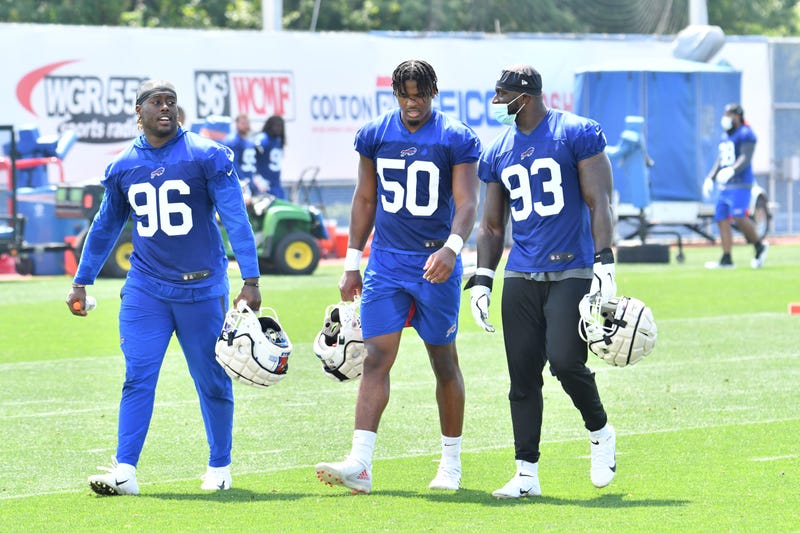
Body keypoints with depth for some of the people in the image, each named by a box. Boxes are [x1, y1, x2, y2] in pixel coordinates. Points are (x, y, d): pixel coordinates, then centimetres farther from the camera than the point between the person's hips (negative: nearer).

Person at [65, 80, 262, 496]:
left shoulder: (207, 157, -6)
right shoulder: (122, 167, 6)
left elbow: (235, 219, -8)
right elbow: (105, 227, 18)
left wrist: (250, 280, -14)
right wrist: (81, 281, 20)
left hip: (201, 287, -2)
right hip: (145, 288, 2)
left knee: (212, 380, 7)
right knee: (137, 378, -6)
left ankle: (219, 467, 21)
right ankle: (125, 470, -8)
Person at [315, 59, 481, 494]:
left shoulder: (456, 139, -6)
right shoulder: (374, 135, 5)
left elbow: (466, 203, -12)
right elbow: (365, 200, 14)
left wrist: (451, 247, -31)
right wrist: (351, 264, 12)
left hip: (434, 263, -3)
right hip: (386, 262, 3)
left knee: (444, 362, 7)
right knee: (376, 359, -7)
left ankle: (451, 462, 19)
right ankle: (360, 464, -15)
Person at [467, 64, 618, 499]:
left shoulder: (577, 134, -4)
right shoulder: (497, 152, 13)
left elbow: (599, 203, -7)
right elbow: (492, 225, 18)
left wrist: (604, 263, -16)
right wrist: (481, 280, 8)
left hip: (571, 272, -5)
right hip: (521, 278, 5)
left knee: (566, 362, -18)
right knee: (523, 377, 2)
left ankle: (600, 433, 10)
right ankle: (527, 473, 8)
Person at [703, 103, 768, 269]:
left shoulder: (745, 134, -8)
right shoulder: (725, 137, 18)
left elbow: (745, 158, -19)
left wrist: (731, 170, -33)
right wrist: (710, 178, 15)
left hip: (740, 183, -9)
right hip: (725, 186, 9)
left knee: (739, 217, -18)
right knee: (721, 220, 3)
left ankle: (759, 246, 3)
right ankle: (726, 259, 6)